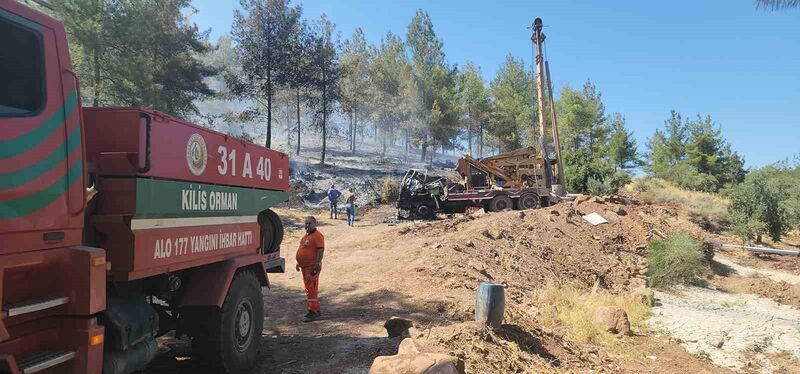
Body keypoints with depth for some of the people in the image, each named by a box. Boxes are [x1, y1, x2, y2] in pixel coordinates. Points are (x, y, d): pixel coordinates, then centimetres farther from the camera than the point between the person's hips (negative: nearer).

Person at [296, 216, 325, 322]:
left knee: (311, 290, -7)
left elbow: (321, 251, -21)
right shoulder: (306, 235, 16)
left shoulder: (317, 235, -14)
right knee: (309, 289, 16)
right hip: (305, 267, 10)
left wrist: (317, 265, -26)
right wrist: (299, 263, 22)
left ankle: (312, 312, -1)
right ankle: (317, 310, 25)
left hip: (312, 267, -10)